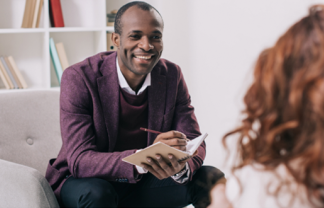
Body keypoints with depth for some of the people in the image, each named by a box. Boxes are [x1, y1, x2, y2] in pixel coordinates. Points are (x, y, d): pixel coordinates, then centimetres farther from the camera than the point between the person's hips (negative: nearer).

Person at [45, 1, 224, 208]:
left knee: (210, 178, -15)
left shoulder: (172, 76, -6)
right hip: (83, 181, -3)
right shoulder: (79, 78, -21)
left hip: (142, 182, 4)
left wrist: (181, 167, -35)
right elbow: (79, 161, -28)